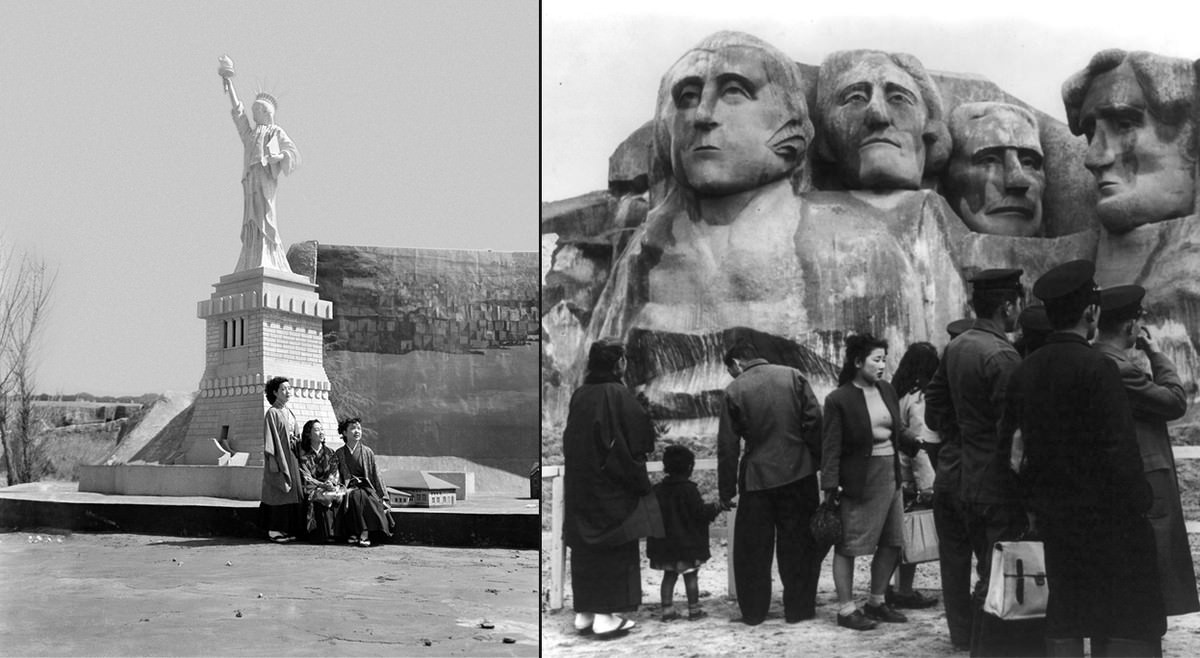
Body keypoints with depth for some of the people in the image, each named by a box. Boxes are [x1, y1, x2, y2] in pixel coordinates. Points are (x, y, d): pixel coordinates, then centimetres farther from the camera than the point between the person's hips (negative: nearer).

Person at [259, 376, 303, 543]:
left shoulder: (290, 413, 15)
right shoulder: (272, 413, -8)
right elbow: (270, 439, -14)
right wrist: (273, 462, -19)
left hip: (290, 458, 8)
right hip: (278, 459, -8)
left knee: (292, 491, 7)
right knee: (278, 494, -6)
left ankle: (287, 529, 12)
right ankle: (274, 531, -1)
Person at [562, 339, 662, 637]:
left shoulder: (578, 396, 3)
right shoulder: (618, 395, -13)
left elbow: (570, 441, 10)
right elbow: (641, 440, -11)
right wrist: (640, 480, 3)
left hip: (579, 485, 6)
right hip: (611, 487, -6)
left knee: (585, 550, 12)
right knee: (615, 549, 2)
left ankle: (584, 613, 16)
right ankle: (606, 615, 1)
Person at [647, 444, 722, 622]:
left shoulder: (658, 489, 2)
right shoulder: (689, 489, -14)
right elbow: (701, 512, -13)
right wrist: (717, 507, 3)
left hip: (665, 545, 5)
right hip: (688, 544, -5)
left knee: (669, 576, 10)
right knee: (691, 576, 5)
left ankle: (667, 609, 8)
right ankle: (694, 610, 9)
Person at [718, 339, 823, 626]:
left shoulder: (734, 391, -3)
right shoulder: (793, 377, 1)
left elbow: (727, 445, -2)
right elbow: (814, 422, -3)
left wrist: (727, 491, 3)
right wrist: (821, 463, 3)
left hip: (757, 477, -1)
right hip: (798, 473, 1)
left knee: (753, 549, 10)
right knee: (798, 543, 11)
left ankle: (753, 611, 14)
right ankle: (799, 608, 15)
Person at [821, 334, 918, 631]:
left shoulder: (887, 391, 9)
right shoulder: (838, 400, -11)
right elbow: (831, 447, -12)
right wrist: (830, 488, -17)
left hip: (890, 476, 7)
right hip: (859, 481, -7)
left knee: (891, 543, 12)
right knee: (847, 546, 2)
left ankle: (876, 602, 28)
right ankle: (846, 609, 12)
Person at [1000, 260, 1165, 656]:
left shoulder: (1024, 370, 4)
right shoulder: (1097, 368, -16)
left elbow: (1010, 441, 11)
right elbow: (1119, 450, -18)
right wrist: (1139, 506, -10)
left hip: (1053, 516, 6)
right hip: (1104, 516, -6)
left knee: (1064, 622, 13)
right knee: (1128, 625, 1)